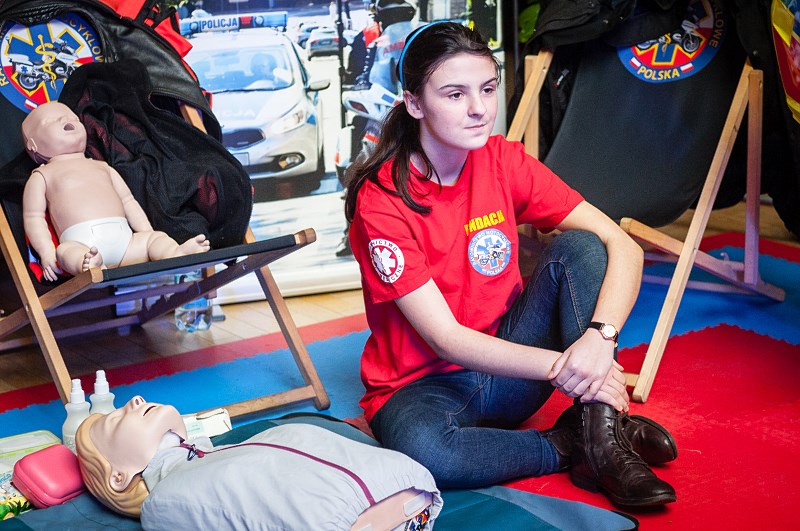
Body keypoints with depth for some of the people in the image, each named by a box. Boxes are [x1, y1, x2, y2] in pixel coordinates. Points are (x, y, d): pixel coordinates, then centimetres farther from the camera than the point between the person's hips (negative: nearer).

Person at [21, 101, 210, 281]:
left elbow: (128, 202, 29)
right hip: (80, 244, -5)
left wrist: (148, 234, 15)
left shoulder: (102, 167, 32)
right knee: (65, 251, -35)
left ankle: (178, 253, -40)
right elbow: (34, 217, 10)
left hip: (122, 237, 5)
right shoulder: (41, 176, 18)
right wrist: (47, 253, -7)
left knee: (157, 237, -13)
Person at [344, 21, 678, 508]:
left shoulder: (504, 162, -5)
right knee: (419, 448, -40)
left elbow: (623, 246, -11)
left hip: (508, 368, 4)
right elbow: (446, 339, -22)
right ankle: (567, 447, -13)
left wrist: (600, 337, -30)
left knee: (580, 247, -16)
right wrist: (565, 368, -30)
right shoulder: (381, 201, -19)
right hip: (423, 385, -4)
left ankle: (603, 436, -22)